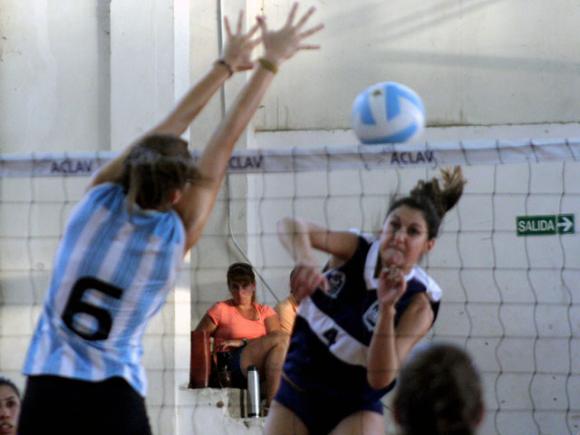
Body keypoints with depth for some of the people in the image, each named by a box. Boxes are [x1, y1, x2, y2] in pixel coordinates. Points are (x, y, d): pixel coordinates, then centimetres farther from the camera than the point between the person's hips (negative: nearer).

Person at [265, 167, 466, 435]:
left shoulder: (418, 303, -17)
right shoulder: (355, 250, -10)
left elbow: (381, 377, -26)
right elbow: (291, 227, -28)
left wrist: (387, 309, -37)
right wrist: (304, 259, -50)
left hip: (355, 407, -3)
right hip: (296, 390, 3)